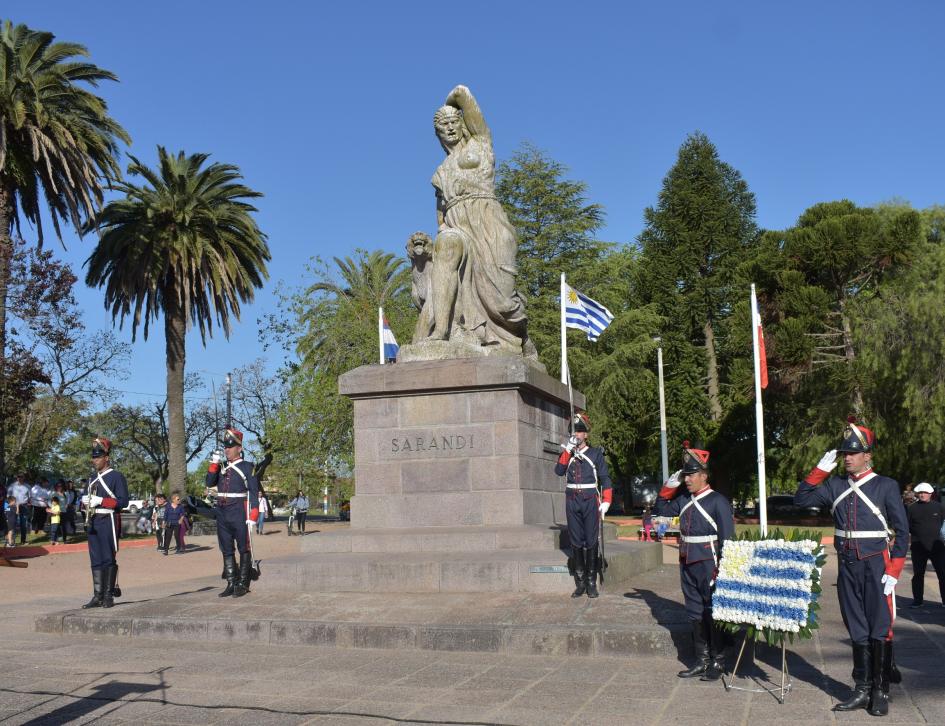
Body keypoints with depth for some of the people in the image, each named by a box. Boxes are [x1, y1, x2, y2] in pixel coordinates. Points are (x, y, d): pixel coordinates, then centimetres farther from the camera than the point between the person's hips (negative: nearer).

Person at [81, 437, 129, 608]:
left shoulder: (117, 477, -6)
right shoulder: (93, 478, 17)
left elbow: (123, 501, -12)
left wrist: (101, 500, -19)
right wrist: (86, 500, 2)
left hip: (108, 522, -7)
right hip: (93, 523, 7)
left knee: (109, 559, -2)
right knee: (96, 560, 7)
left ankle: (109, 596, 3)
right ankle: (98, 596, 11)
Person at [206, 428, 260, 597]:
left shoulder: (247, 467, -2)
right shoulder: (221, 467, 14)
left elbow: (254, 493, -6)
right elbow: (210, 484, 2)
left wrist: (253, 517, -13)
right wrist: (214, 463, -8)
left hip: (239, 513, -6)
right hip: (222, 515, 6)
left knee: (244, 549, 2)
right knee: (226, 550, 8)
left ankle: (243, 584, 8)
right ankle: (231, 583, 14)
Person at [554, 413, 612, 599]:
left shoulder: (596, 453, 3)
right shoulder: (567, 453, 12)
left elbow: (605, 480, -1)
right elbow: (559, 471, -6)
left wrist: (606, 502, -10)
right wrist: (568, 450, -12)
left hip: (590, 501, -3)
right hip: (572, 502, 3)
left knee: (591, 542, -1)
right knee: (576, 543, 4)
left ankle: (592, 583, 6)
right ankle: (580, 583, 11)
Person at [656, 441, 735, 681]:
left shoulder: (718, 502, -11)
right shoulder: (684, 500, 8)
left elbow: (727, 539, -12)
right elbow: (662, 509, 21)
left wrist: (723, 569, -15)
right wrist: (670, 485, 6)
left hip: (709, 567, -7)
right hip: (687, 565, 7)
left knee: (713, 613, 4)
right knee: (695, 614, 12)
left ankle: (717, 663, 14)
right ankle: (703, 661, 22)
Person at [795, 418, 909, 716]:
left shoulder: (886, 486, -4)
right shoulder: (836, 486, 7)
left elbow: (901, 532, -4)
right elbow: (802, 498, 5)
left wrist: (893, 573, -10)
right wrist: (821, 468, -3)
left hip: (876, 567, -4)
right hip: (847, 568, 4)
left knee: (880, 631, 2)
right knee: (857, 632, 10)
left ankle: (881, 693, 12)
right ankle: (862, 691, 18)